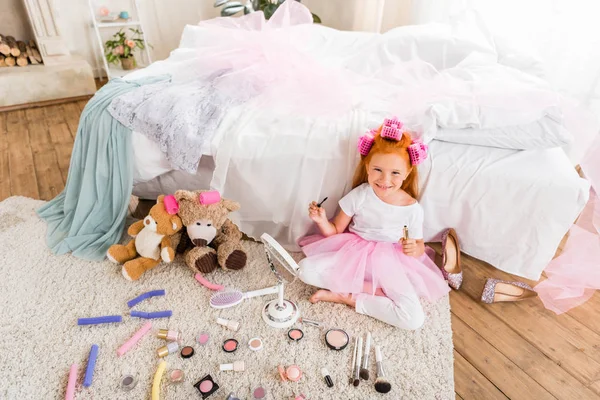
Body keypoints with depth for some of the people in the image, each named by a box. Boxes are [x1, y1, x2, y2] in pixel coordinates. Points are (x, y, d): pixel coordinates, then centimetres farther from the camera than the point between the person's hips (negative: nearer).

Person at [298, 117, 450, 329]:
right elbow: (335, 231, -3)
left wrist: (414, 249, -23)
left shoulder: (412, 208, -13)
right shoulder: (359, 195, -13)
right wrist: (322, 221, -25)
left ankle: (349, 297, -9)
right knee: (306, 270, -22)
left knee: (414, 320, -20)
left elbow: (419, 245, 2)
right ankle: (374, 290, -14)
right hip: (352, 252, 1)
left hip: (388, 261, 0)